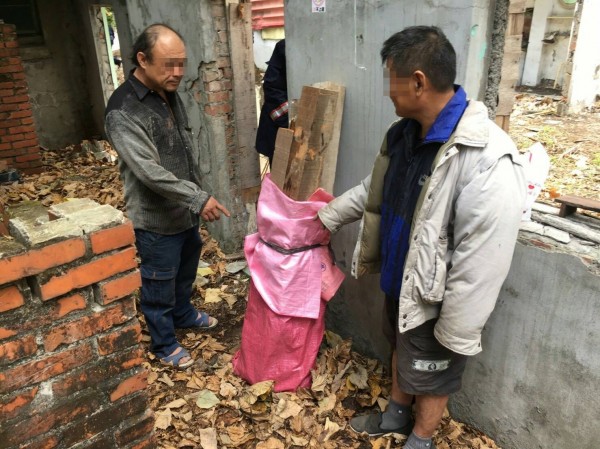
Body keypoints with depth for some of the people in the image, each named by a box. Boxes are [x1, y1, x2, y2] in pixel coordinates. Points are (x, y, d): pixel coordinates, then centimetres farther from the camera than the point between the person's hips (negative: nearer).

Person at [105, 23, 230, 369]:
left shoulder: (170, 94, 3)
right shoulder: (123, 112, -24)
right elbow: (150, 172, -29)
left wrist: (197, 194, 14)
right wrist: (199, 198, -30)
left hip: (185, 211, 8)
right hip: (156, 221, -8)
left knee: (185, 273, 26)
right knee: (159, 286, 12)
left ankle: (183, 314, 51)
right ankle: (164, 343, 32)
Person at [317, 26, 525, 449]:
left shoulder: (487, 162, -33)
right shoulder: (405, 133, -4)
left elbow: (481, 265, -29)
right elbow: (374, 190, 14)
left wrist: (456, 336, -21)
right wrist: (328, 216, 22)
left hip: (435, 302, -8)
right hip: (400, 284, 8)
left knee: (431, 379, 18)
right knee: (401, 354, 30)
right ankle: (396, 415, 56)